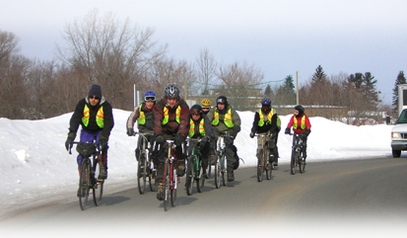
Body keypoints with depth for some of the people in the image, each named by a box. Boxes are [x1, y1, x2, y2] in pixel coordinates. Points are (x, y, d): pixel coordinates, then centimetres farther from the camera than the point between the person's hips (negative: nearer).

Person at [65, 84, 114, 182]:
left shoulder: (106, 106, -21)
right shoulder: (82, 104, -19)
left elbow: (109, 123, -28)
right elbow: (75, 120, -28)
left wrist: (103, 138, -44)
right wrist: (71, 136, -42)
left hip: (100, 131, -1)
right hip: (86, 131, 1)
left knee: (102, 147, -29)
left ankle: (103, 170, -16)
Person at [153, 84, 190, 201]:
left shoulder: (183, 106, -14)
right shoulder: (159, 106, -14)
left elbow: (184, 122, -27)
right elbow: (157, 121, -27)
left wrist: (180, 135, -45)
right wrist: (158, 134, -45)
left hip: (178, 133, 0)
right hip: (164, 133, 0)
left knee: (180, 142, -34)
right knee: (161, 158, -11)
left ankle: (181, 163, -8)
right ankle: (160, 185, -8)